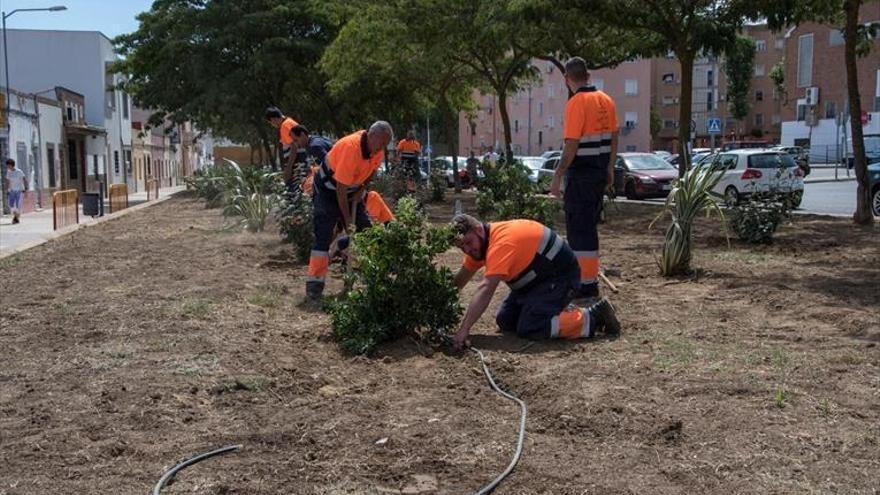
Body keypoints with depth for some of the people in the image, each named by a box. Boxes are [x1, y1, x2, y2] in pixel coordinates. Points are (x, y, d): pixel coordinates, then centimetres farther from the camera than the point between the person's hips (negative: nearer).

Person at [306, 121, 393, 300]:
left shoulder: (378, 149, -12)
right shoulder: (351, 148, -35)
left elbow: (372, 169, 12)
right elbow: (341, 189, -31)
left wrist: (362, 189, -4)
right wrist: (347, 220, -23)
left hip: (353, 191, 8)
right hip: (328, 189, -8)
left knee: (366, 228, 7)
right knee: (323, 235, -15)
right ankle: (315, 282, -15)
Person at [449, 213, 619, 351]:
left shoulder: (501, 242, -30)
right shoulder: (478, 244, 0)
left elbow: (485, 290, -38)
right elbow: (459, 281, 8)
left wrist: (464, 330, -42)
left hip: (560, 275, -10)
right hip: (537, 278, 10)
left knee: (529, 329, -21)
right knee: (505, 321, 6)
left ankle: (593, 318, -11)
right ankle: (561, 311, 16)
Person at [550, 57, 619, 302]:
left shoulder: (577, 103, -15)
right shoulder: (606, 100, 9)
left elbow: (571, 145, -20)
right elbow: (614, 138, 13)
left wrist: (557, 177, -15)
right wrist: (610, 169, 21)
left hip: (581, 173, -8)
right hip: (600, 171, 8)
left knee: (579, 229, -3)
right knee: (589, 225, 19)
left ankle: (586, 284, -2)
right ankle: (590, 275, 30)